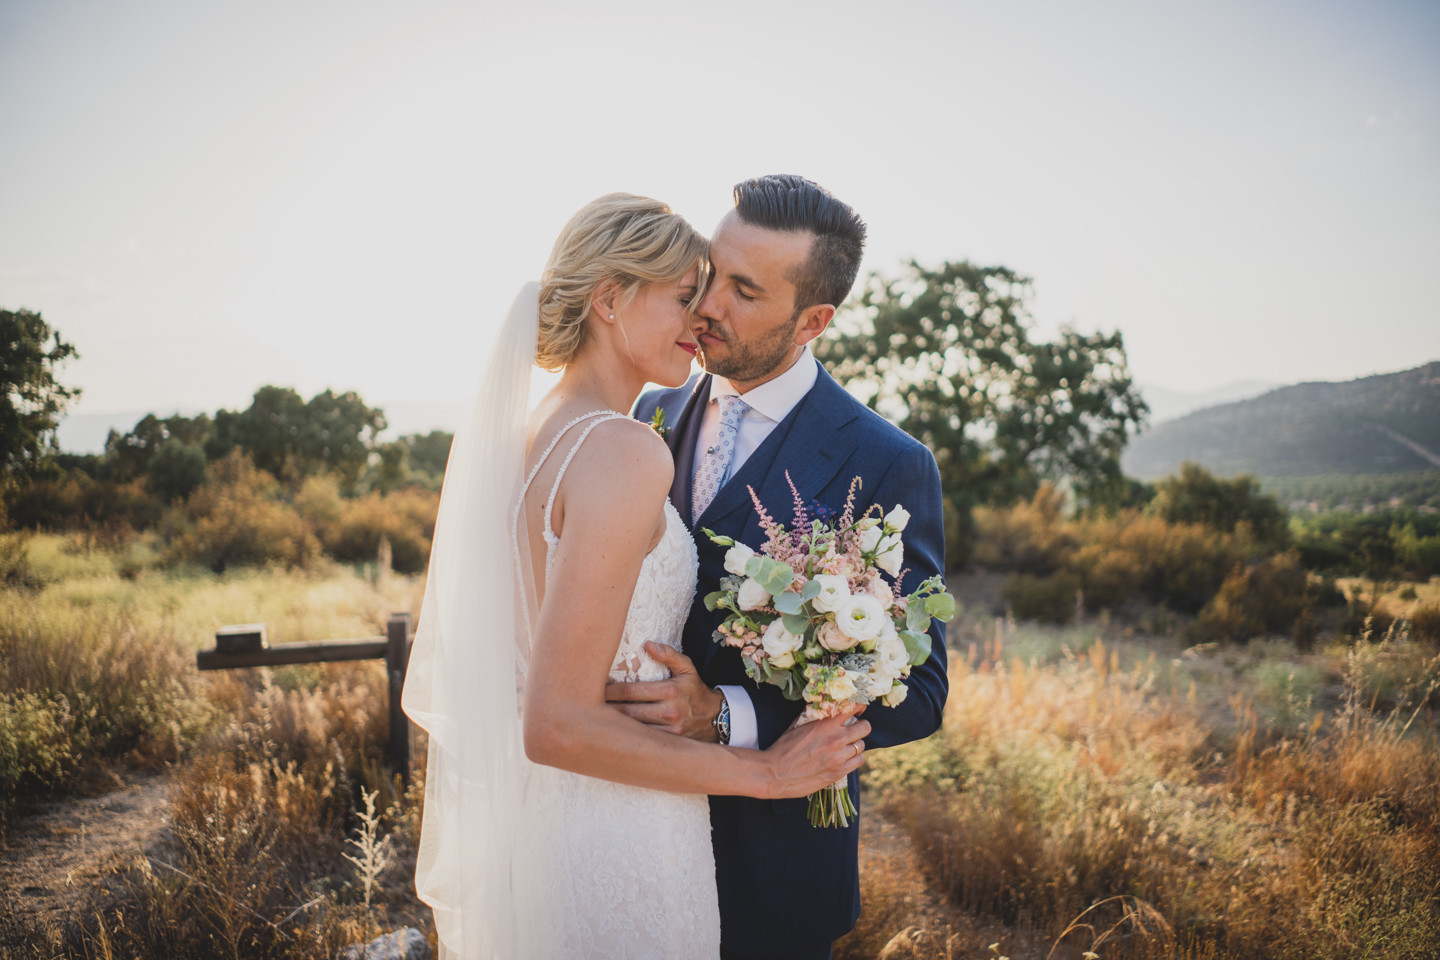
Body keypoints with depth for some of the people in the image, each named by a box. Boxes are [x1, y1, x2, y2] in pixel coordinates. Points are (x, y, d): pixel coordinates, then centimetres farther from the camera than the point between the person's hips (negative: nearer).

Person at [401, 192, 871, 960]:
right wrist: (763, 772, -16)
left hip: (520, 821, 8)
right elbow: (558, 726, -25)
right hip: (617, 849, -8)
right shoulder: (625, 452, -23)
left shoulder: (511, 434, 3)